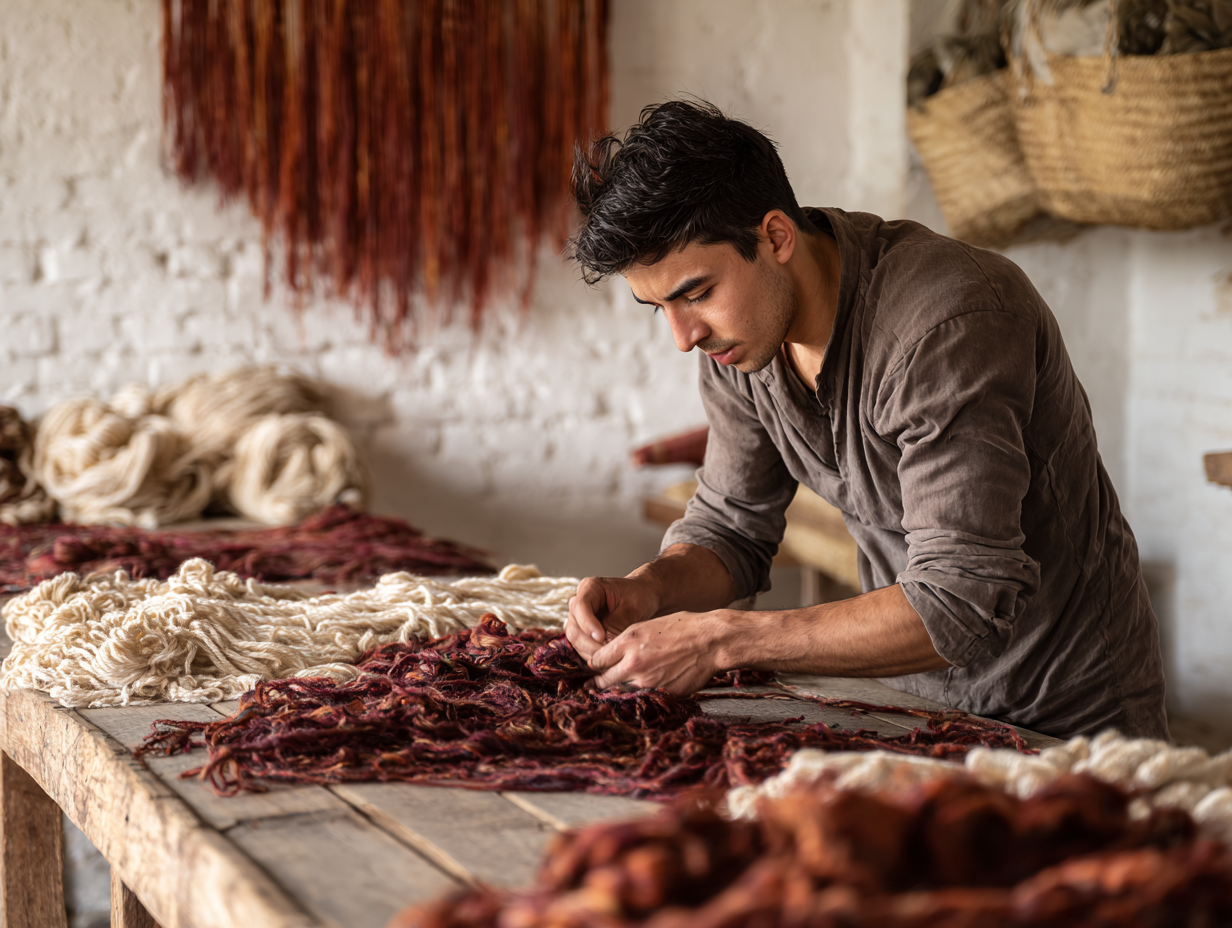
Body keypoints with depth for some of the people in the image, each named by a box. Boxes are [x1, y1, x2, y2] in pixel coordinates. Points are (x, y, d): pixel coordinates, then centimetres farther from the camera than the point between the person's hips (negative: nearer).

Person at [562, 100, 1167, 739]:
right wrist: (646, 589, -15)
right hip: (912, 706, 6)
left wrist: (720, 639, -32)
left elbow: (960, 606, -31)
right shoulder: (735, 328, -5)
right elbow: (731, 528, 7)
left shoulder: (949, 322, -28)